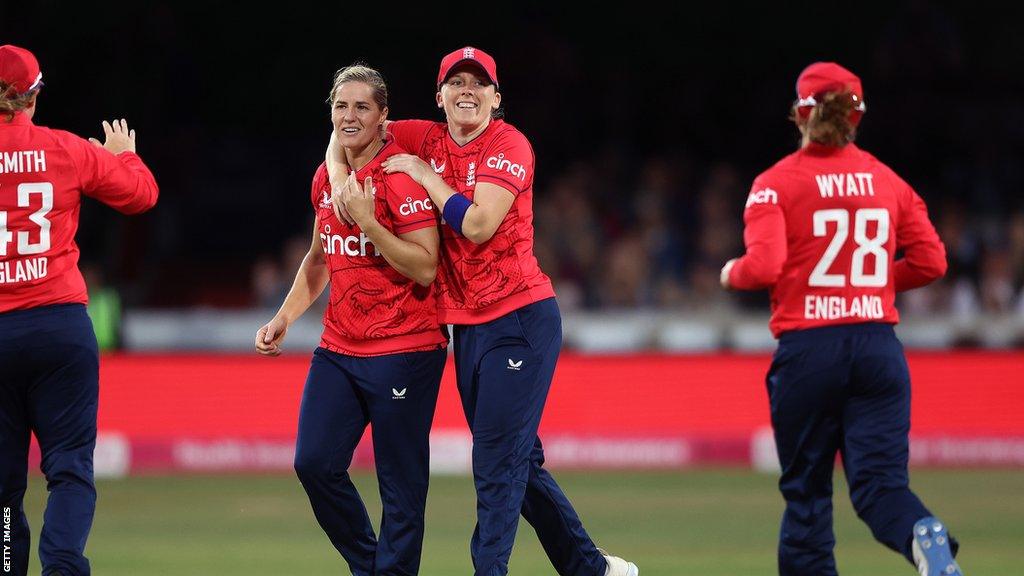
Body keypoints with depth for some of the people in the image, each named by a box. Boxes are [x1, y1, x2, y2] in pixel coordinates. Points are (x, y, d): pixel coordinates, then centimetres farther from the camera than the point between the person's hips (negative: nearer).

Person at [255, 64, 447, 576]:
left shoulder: (402, 176, -11)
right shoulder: (326, 178, 10)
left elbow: (425, 267, -17)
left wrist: (367, 220, -22)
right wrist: (284, 317, 17)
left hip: (403, 350, -7)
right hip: (339, 348, 7)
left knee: (401, 485, -6)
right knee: (314, 462, -2)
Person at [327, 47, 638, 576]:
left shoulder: (508, 145, -9)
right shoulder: (427, 140, 8)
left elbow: (478, 225, -20)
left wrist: (422, 173, -11)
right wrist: (338, 176, -1)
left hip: (521, 319, -7)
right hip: (467, 327, 7)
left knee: (498, 462, -11)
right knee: (517, 460, 12)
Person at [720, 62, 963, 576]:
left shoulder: (777, 182, -3)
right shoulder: (888, 181, 9)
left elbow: (763, 267, -14)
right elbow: (931, 261, 7)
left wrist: (731, 274, 8)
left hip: (808, 349, -2)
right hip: (879, 348, 3)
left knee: (806, 489, 9)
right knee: (879, 482, -2)